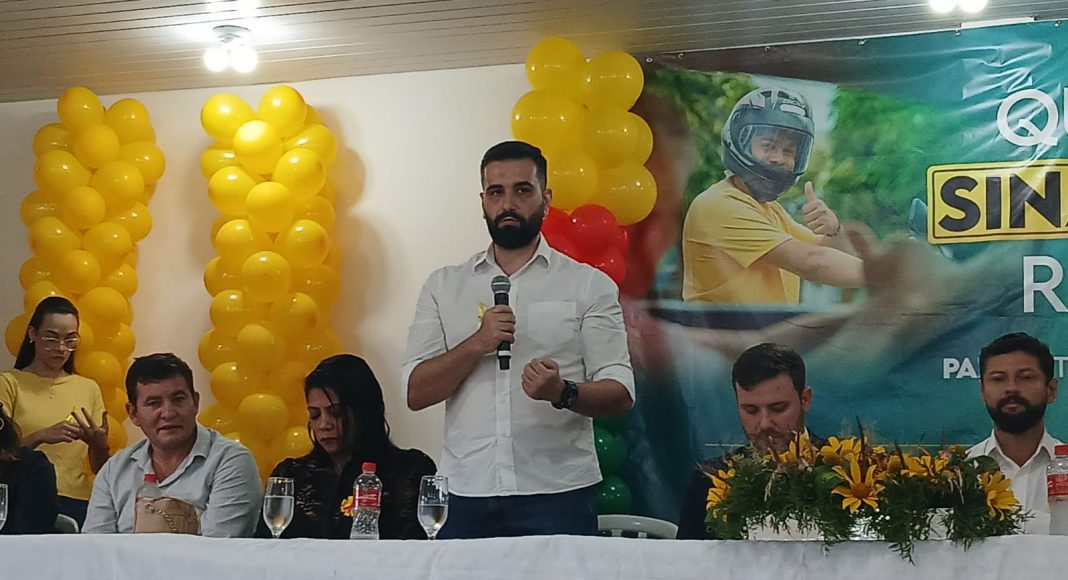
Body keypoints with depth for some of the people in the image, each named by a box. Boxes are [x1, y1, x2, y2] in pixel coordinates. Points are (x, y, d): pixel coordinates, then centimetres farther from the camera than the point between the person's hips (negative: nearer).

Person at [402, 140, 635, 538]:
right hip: (467, 495, 2)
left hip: (557, 494, -1)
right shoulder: (444, 287, 13)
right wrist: (477, 344, -11)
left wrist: (563, 393, -21)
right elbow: (416, 393, 4)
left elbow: (620, 394, -1)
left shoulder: (590, 286, 6)